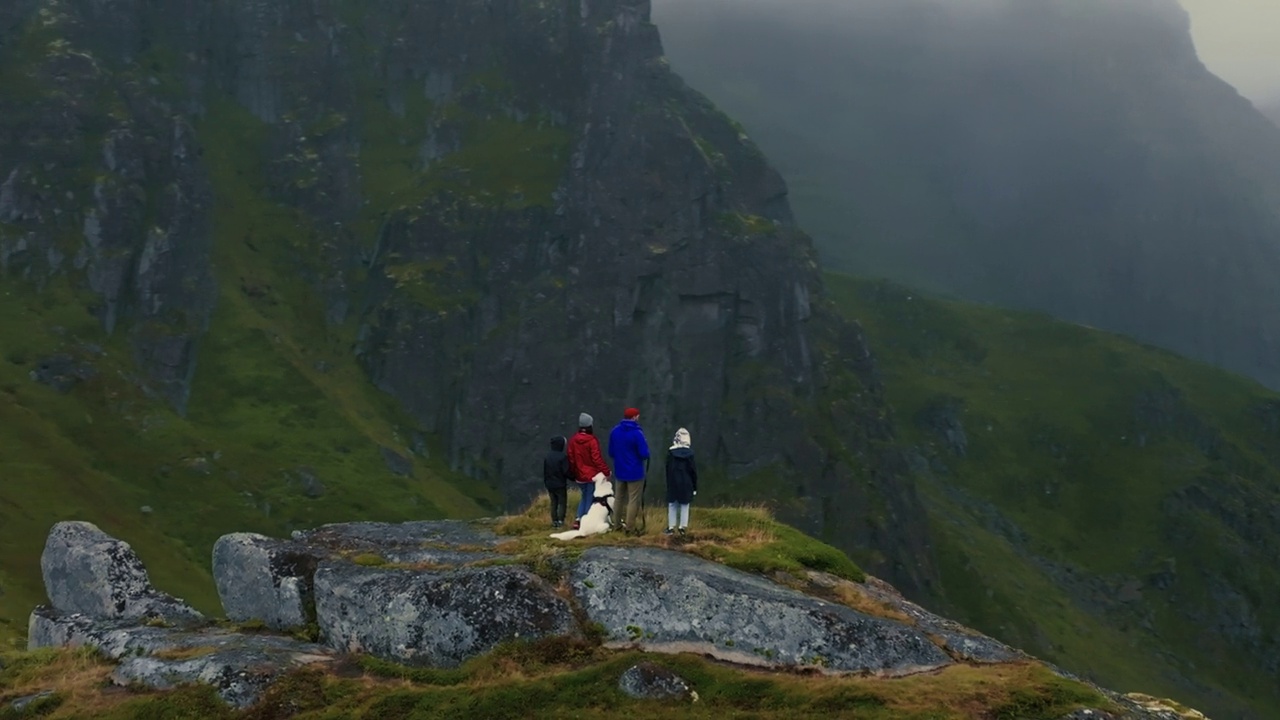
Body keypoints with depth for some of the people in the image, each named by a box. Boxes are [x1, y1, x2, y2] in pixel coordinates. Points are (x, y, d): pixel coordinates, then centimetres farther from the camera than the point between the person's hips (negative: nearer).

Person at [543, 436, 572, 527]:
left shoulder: (547, 457, 5)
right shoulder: (563, 457, -16)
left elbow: (545, 472, 11)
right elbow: (566, 471, -17)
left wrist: (546, 483, 20)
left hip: (550, 484, 6)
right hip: (560, 485, -6)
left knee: (553, 503, 12)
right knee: (562, 502, 2)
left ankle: (554, 521, 11)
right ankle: (560, 520, -7)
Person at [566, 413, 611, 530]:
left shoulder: (573, 440, -2)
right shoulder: (592, 441, -18)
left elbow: (571, 458, 4)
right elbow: (597, 458, -18)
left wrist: (573, 473, 17)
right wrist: (606, 471, -9)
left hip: (580, 476, 5)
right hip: (593, 475, -5)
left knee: (585, 497, 21)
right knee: (590, 499, 4)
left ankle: (578, 519, 9)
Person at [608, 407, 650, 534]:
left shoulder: (615, 431, 1)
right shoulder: (637, 433, -19)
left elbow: (611, 453, 8)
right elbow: (644, 454, -19)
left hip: (619, 471, 6)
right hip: (635, 472, -6)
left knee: (618, 498, 17)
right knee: (634, 500, 1)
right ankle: (630, 527, -1)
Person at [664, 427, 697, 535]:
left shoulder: (671, 452, -7)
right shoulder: (690, 453, -8)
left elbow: (668, 469, 0)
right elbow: (693, 470, -3)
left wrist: (668, 483, 11)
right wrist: (695, 486, 5)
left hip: (673, 483, 0)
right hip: (686, 483, 0)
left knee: (672, 505, 8)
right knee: (684, 505, 7)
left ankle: (671, 527, 9)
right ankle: (683, 527, 7)